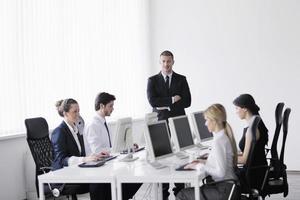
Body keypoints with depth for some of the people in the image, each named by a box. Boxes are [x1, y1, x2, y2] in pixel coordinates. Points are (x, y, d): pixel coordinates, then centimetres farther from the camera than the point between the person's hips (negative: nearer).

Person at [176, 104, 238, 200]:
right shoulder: (225, 136, 9)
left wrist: (200, 166, -14)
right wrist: (205, 162, 11)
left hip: (223, 190, -9)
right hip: (228, 185, 9)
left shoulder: (218, 141, -20)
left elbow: (220, 172, -23)